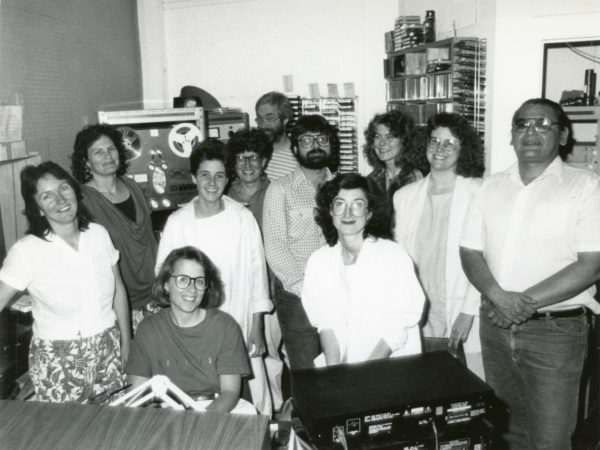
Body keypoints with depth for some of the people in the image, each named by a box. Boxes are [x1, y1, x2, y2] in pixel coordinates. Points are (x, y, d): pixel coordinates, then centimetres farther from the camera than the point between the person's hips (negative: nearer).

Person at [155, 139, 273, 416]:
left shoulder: (243, 217, -3)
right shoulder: (177, 222, -3)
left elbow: (257, 271, 0)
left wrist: (257, 327, 0)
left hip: (241, 327, 0)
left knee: (255, 392, 4)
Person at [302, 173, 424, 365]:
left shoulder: (395, 257, -12)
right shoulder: (318, 261, 0)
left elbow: (398, 329, -10)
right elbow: (325, 321, 3)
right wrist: (334, 370, -8)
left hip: (392, 365, -2)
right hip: (343, 360, 2)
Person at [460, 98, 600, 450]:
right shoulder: (492, 186, 8)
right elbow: (470, 253, 5)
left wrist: (527, 302, -18)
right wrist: (499, 296, -14)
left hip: (555, 330, -4)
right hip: (496, 325, 4)